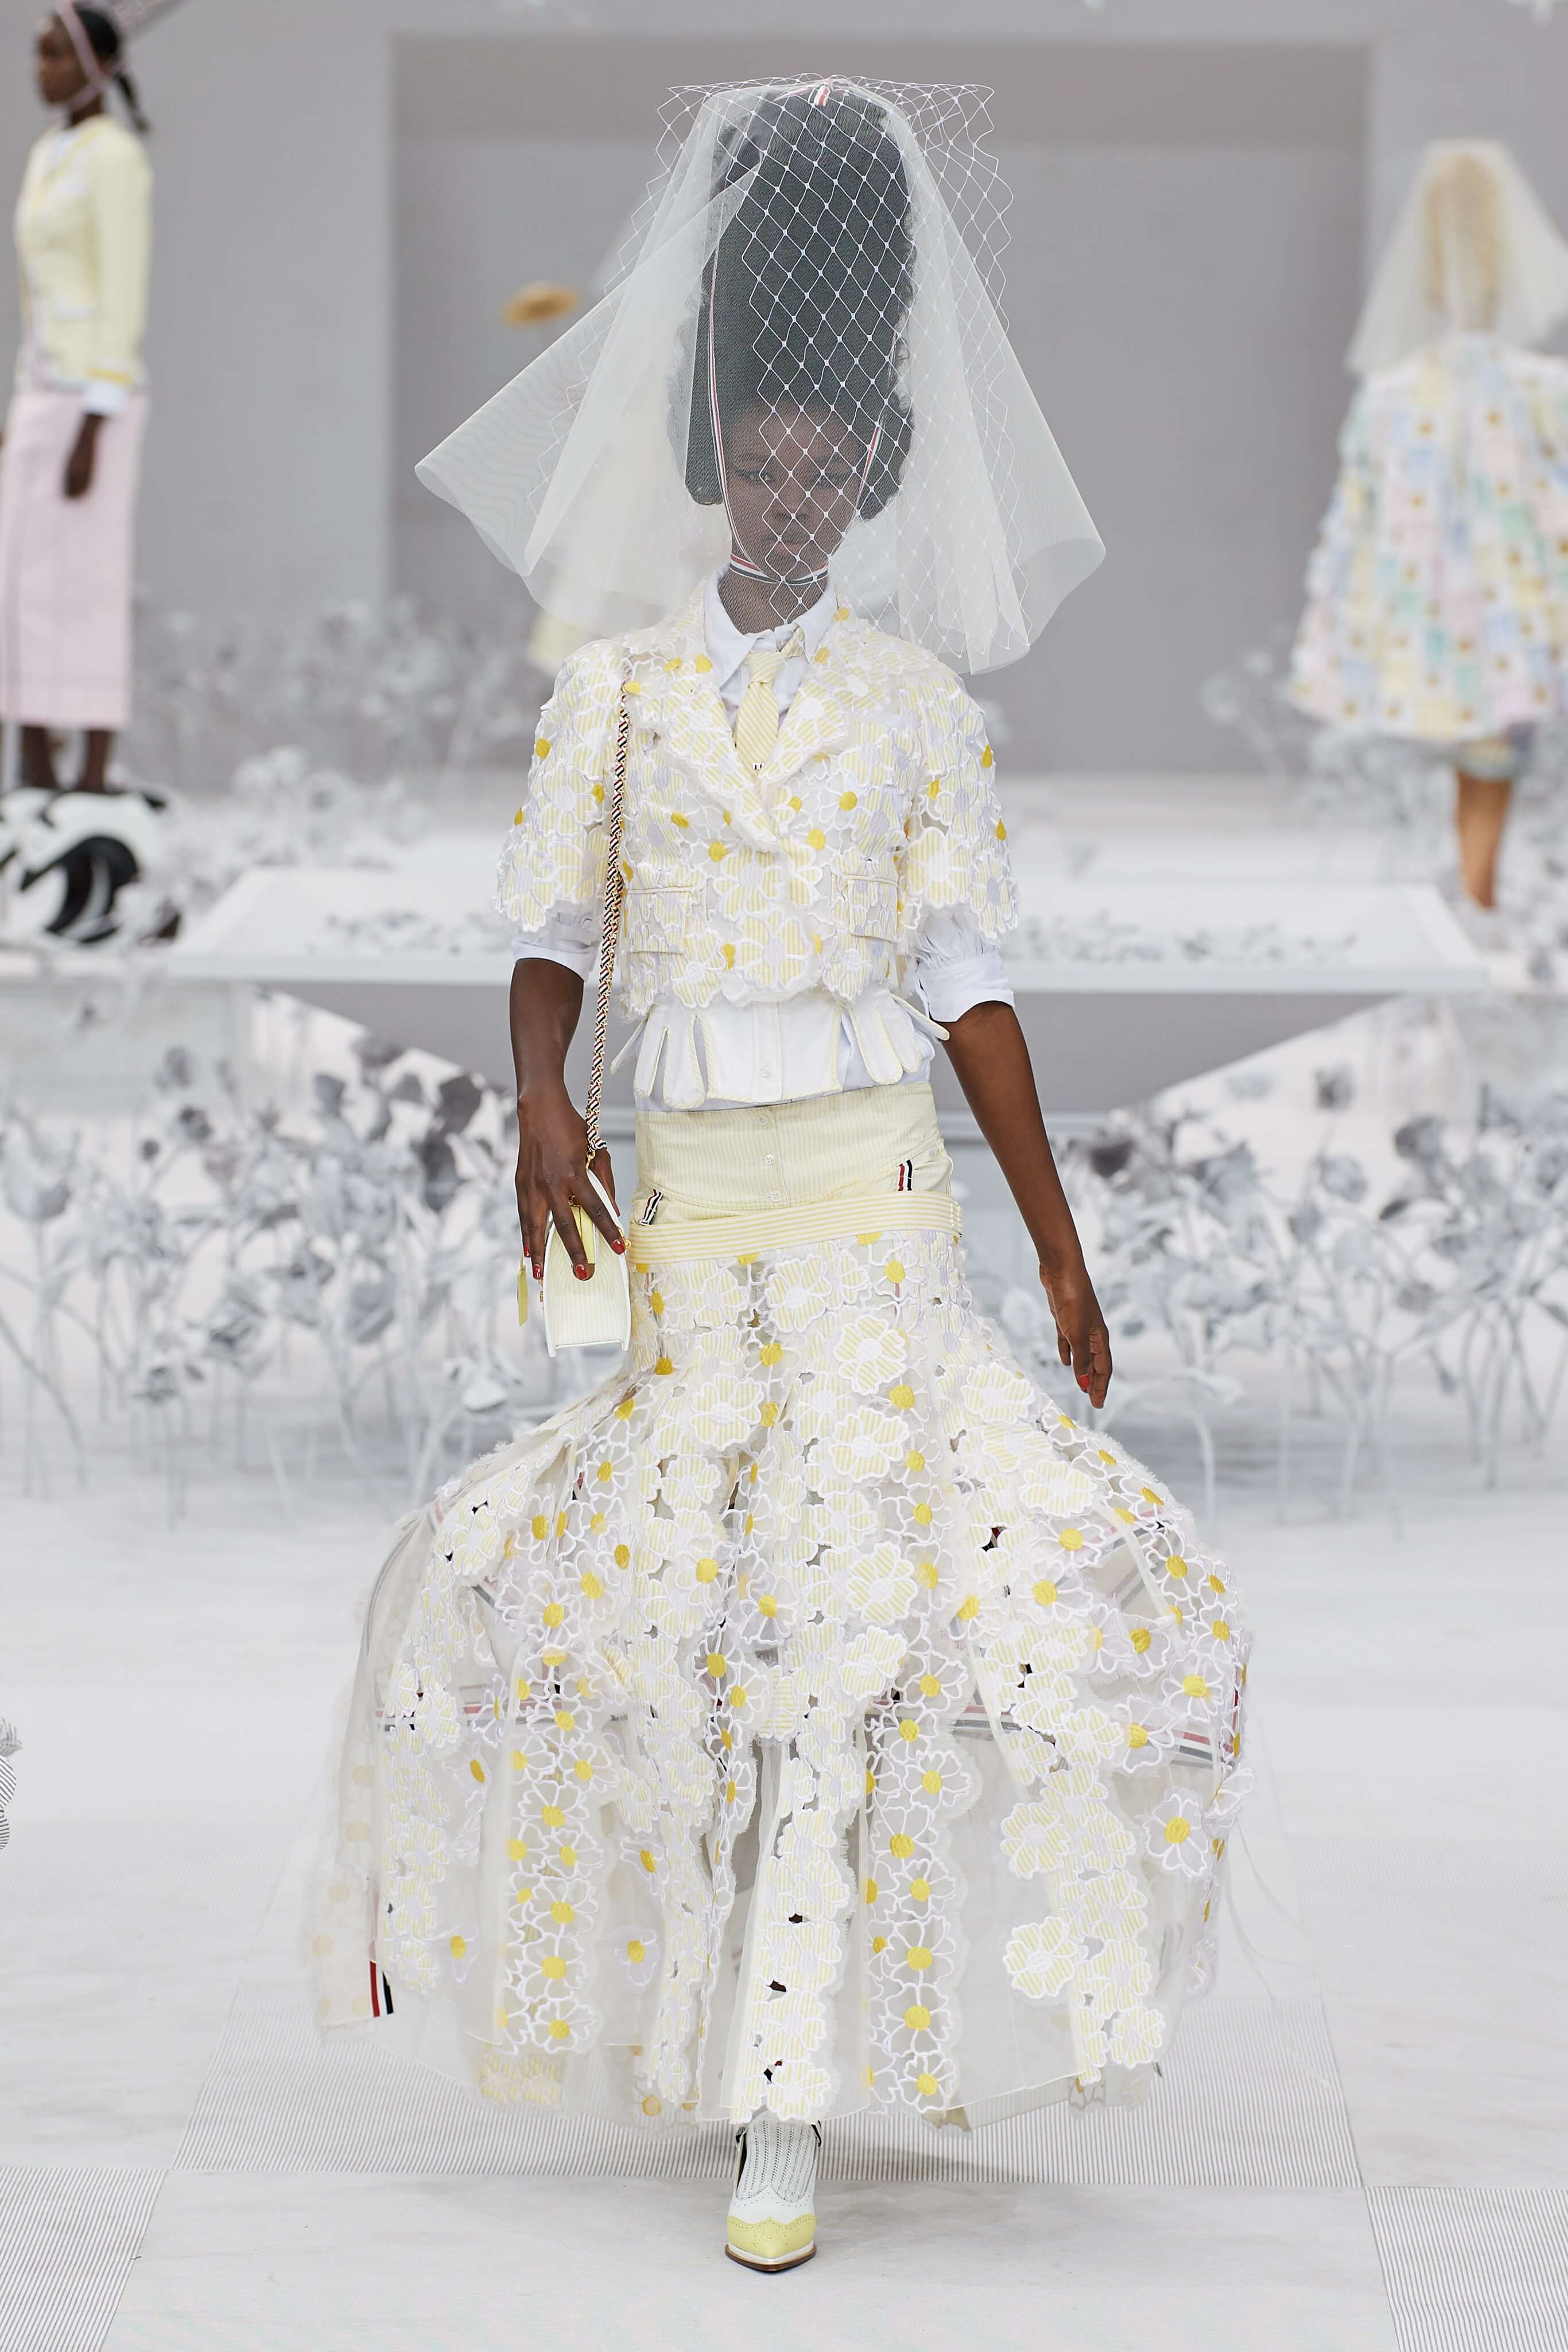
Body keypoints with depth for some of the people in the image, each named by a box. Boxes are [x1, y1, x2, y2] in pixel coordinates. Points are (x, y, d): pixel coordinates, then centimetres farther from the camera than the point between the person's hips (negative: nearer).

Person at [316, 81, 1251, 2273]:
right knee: (692, 1577, 3)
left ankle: (787, 2102, -12)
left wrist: (1063, 1250, 4)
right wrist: (539, 1095, -15)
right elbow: (553, 929, 6)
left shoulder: (916, 697, 5)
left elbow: (970, 980, 5)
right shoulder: (616, 683, 7)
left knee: (840, 1600, -12)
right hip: (689, 1192, 2)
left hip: (874, 1188, -2)